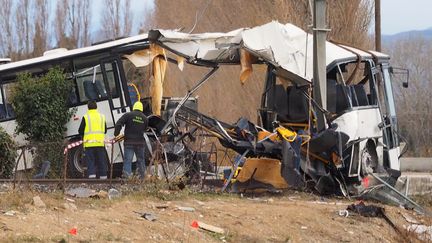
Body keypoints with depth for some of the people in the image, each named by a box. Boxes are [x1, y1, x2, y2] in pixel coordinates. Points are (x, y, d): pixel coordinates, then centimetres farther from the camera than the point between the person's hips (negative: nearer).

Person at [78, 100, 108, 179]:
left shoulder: (86, 117, -3)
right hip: (100, 143, 3)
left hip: (89, 144, -3)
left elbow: (80, 131, -1)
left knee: (90, 161, -1)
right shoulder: (102, 117, 9)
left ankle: (92, 175, -13)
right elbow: (105, 131, 17)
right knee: (101, 161, 10)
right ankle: (103, 176, 11)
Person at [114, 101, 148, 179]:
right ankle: (142, 175, 22)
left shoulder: (128, 115, -4)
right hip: (140, 142, 3)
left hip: (129, 141, -3)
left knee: (128, 159, -4)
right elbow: (144, 129, 14)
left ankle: (126, 175, -17)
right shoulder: (145, 118, 8)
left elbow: (118, 124, -12)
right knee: (140, 159, 16)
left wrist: (116, 133, -2)